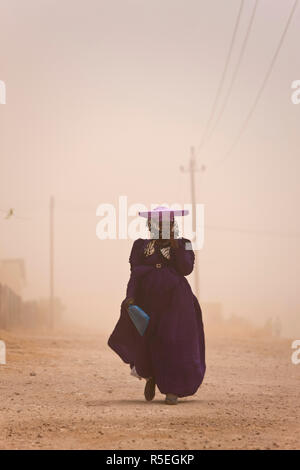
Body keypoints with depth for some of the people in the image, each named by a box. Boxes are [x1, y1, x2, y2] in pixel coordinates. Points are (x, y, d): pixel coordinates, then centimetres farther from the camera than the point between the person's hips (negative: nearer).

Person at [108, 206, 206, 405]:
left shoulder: (183, 245, 8)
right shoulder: (141, 245, 9)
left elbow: (186, 269, -7)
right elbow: (134, 274, 4)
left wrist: (175, 245, -12)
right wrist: (131, 297, -9)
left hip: (175, 300, -1)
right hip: (148, 298, 1)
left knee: (174, 341, -8)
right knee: (145, 341, -2)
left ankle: (172, 389, 2)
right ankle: (151, 376, 29)